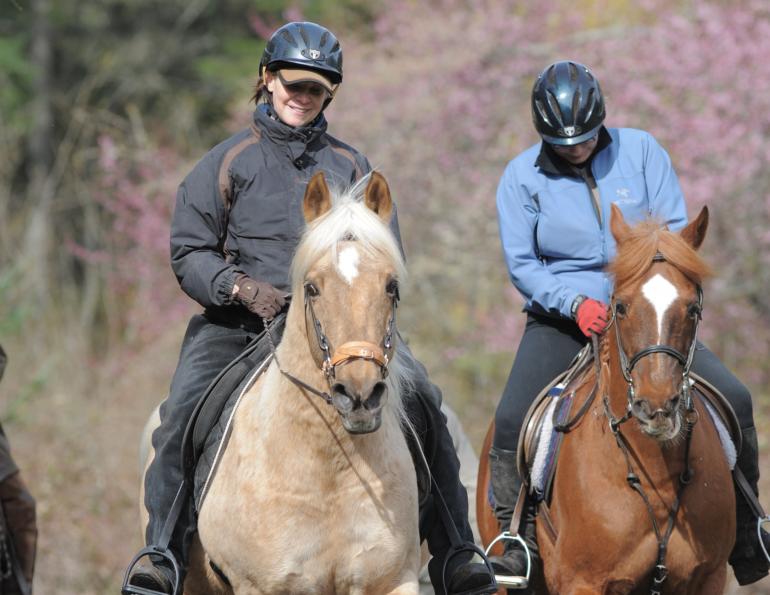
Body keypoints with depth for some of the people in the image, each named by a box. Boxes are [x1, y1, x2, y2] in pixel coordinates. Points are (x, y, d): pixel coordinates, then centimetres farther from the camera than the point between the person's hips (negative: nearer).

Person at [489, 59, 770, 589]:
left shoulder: (641, 151, 1)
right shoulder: (523, 177, -1)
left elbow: (675, 229, 0)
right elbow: (522, 264, -4)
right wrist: (575, 303, -22)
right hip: (563, 321, -1)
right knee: (512, 420, -25)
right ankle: (518, 540, -13)